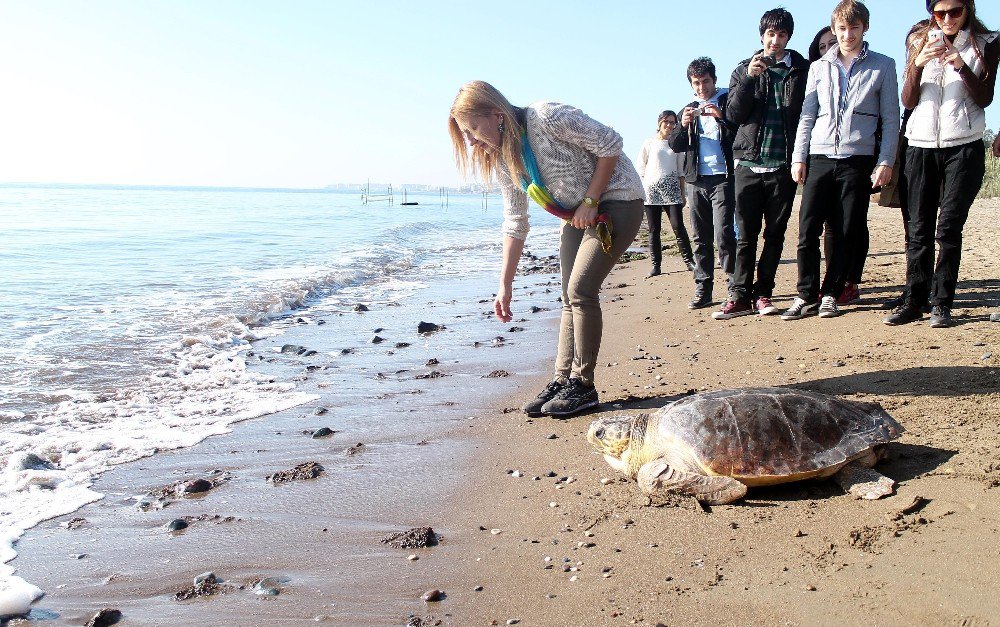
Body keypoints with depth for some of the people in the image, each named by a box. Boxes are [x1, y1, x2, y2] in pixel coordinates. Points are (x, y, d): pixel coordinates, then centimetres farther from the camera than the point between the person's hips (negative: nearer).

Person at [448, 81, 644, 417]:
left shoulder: (547, 118, -25)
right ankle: (563, 380, 10)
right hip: (577, 213, 8)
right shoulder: (501, 157, -2)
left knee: (580, 289, -15)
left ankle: (583, 384, -5)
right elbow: (516, 222, 3)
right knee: (570, 298, 4)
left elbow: (610, 143, -20)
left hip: (616, 199, -8)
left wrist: (590, 202, -20)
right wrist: (505, 284, 1)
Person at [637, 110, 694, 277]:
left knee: (678, 226, -7)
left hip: (672, 190, 1)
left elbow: (681, 171, 15)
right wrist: (643, 190, -1)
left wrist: (682, 194, 10)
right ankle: (655, 264, 4)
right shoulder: (649, 143, 8)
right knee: (654, 229, 0)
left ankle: (689, 260, -1)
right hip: (651, 190, -1)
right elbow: (640, 169, 8)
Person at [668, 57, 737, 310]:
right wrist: (683, 125, -7)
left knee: (723, 236, -13)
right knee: (700, 239, 5)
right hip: (696, 181, 5)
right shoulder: (689, 110, 19)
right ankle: (703, 289, 9)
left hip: (722, 178, -4)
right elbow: (675, 145, 12)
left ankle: (735, 287, -7)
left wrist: (722, 117, -18)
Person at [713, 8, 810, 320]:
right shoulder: (745, 69, 10)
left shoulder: (801, 70, 7)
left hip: (783, 166, 0)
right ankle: (741, 296, 4)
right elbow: (733, 113, 0)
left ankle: (763, 293, 12)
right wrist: (748, 79, -14)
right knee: (746, 234, 1)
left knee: (775, 233, 4)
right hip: (749, 163, 0)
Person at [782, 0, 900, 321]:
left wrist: (885, 161, -4)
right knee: (808, 229, -5)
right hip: (820, 158, 2)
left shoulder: (883, 66, 8)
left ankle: (830, 294, 9)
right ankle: (806, 295, 2)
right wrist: (798, 157, 4)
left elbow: (891, 117, 5)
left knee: (845, 233, 0)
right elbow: (807, 115, 13)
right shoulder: (819, 67, 14)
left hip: (858, 159, -1)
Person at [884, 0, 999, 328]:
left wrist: (961, 66, -17)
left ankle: (941, 303, -3)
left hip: (963, 146, -2)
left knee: (949, 227, -8)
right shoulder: (921, 45, 12)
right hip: (921, 145, 2)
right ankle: (913, 301, 2)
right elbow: (908, 101, 4)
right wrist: (917, 64, -13)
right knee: (919, 229, 0)